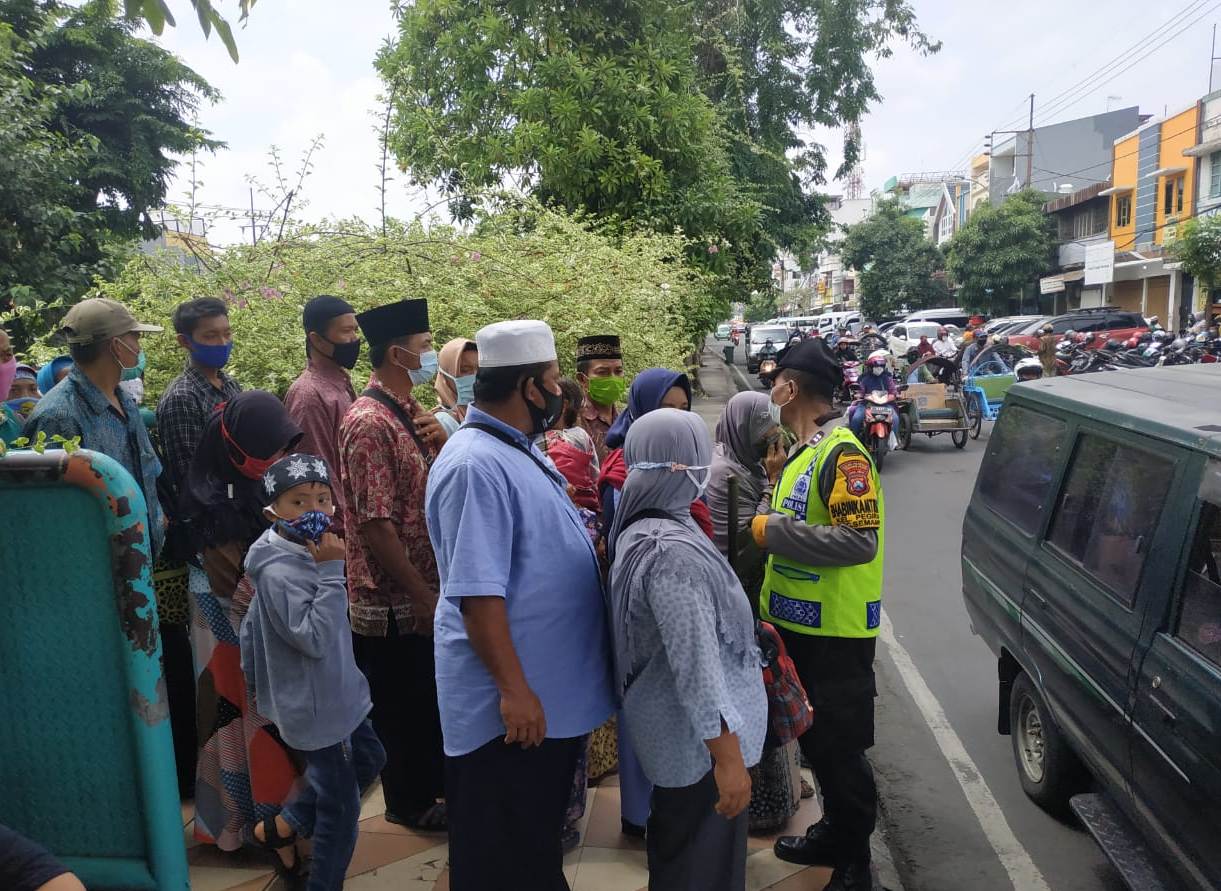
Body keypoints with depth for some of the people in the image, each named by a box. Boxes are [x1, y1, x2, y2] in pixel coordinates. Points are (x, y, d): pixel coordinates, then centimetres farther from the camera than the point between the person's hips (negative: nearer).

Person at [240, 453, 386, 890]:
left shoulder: (306, 554, 2)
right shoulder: (279, 572, -27)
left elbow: (251, 625, 13)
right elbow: (315, 638, -34)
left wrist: (253, 680, 22)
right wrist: (331, 571, -33)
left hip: (332, 697, 10)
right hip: (315, 708, -10)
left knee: (368, 759, 28)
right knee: (342, 812, 4)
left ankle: (285, 824, 35)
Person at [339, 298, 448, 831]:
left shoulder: (412, 415, 9)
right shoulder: (369, 423, -21)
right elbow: (376, 526, -24)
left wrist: (442, 443, -5)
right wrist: (422, 596, -20)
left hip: (427, 591, 9)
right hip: (394, 601, -9)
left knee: (433, 693, 22)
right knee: (402, 703, 10)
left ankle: (436, 779, 41)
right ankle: (410, 801, 29)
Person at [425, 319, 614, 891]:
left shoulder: (518, 449, 7)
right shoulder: (477, 465, -25)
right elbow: (477, 593, -28)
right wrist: (513, 689, -26)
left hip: (554, 692, 10)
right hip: (512, 703, -9)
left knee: (539, 844, 26)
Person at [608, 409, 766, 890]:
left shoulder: (639, 529, 2)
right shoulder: (673, 551, -29)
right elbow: (697, 666, -29)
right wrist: (727, 756, -23)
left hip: (672, 725, 9)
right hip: (698, 739, -9)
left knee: (676, 851, 26)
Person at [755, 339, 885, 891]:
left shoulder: (842, 453, -19)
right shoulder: (802, 453, 11)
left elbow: (860, 540, -27)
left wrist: (774, 532, -23)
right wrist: (771, 603, 10)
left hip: (836, 633, -9)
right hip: (799, 623, 9)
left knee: (839, 746, 4)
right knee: (814, 739, 21)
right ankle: (834, 832, 39)